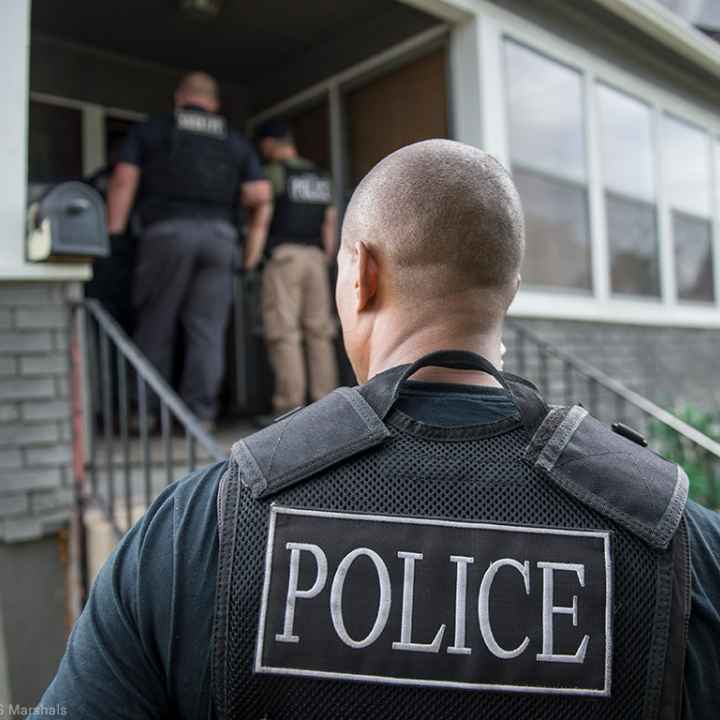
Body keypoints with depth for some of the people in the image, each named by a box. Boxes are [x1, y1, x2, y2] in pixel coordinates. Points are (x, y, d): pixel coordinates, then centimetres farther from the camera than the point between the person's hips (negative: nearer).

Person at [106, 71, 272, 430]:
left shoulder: (148, 130, 15)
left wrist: (113, 235, 4)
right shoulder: (235, 142, 20)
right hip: (219, 234, 2)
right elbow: (261, 196, 8)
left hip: (167, 231, -1)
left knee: (155, 326, 7)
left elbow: (124, 181, 4)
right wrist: (253, 245, 15)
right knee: (207, 329, 2)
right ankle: (200, 411, 1)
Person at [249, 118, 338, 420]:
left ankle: (290, 405, -10)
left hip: (284, 255, -6)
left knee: (283, 332, -7)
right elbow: (330, 224, 17)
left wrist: (250, 257, 1)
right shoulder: (321, 177, 18)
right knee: (319, 331, 4)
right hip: (315, 256, 6)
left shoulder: (275, 172, -1)